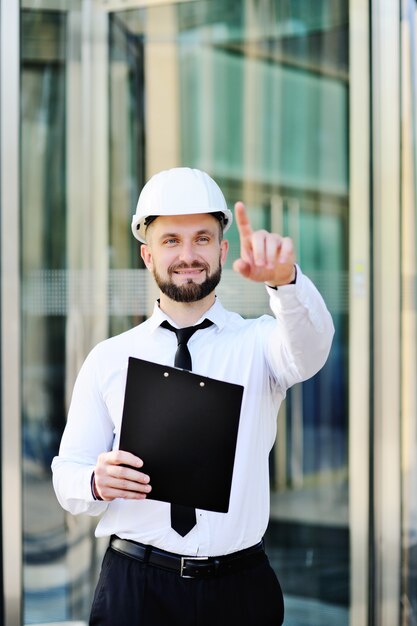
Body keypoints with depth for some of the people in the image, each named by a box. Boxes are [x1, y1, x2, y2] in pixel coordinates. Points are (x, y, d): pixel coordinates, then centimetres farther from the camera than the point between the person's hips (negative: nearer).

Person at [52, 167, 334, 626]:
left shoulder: (257, 343, 2)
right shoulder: (108, 359, 4)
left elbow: (309, 346, -21)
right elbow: (66, 480, 4)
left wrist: (284, 279, -41)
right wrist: (98, 481, -19)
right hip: (135, 588, 0)